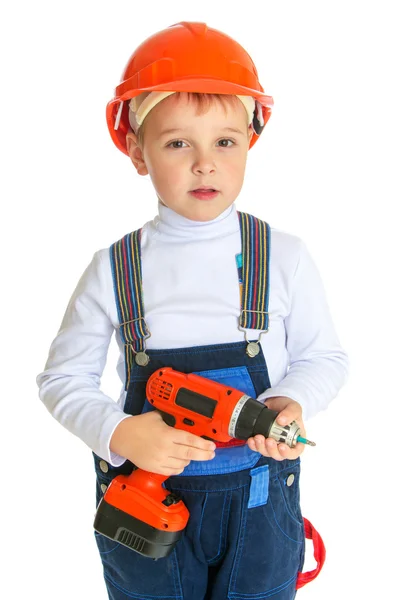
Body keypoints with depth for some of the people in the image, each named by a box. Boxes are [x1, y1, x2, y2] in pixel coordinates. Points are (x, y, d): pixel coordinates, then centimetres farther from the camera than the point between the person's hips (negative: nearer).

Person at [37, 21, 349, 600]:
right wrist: (119, 433, -19)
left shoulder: (284, 257, -8)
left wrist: (293, 402, -19)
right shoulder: (114, 269, -9)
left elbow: (325, 357, 2)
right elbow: (63, 378, -1)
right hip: (146, 498, 0)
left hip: (258, 497, 0)